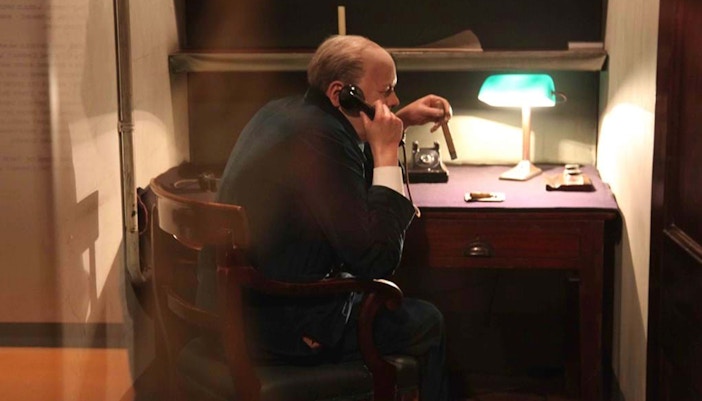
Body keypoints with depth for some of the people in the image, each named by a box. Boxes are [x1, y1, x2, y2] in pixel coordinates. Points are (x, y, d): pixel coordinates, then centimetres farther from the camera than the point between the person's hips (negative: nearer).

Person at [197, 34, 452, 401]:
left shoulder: (283, 111, 5)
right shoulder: (320, 137, -25)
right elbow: (377, 260, -23)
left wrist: (401, 120, 14)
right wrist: (386, 153, -17)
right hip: (277, 324, -10)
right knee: (425, 323, 8)